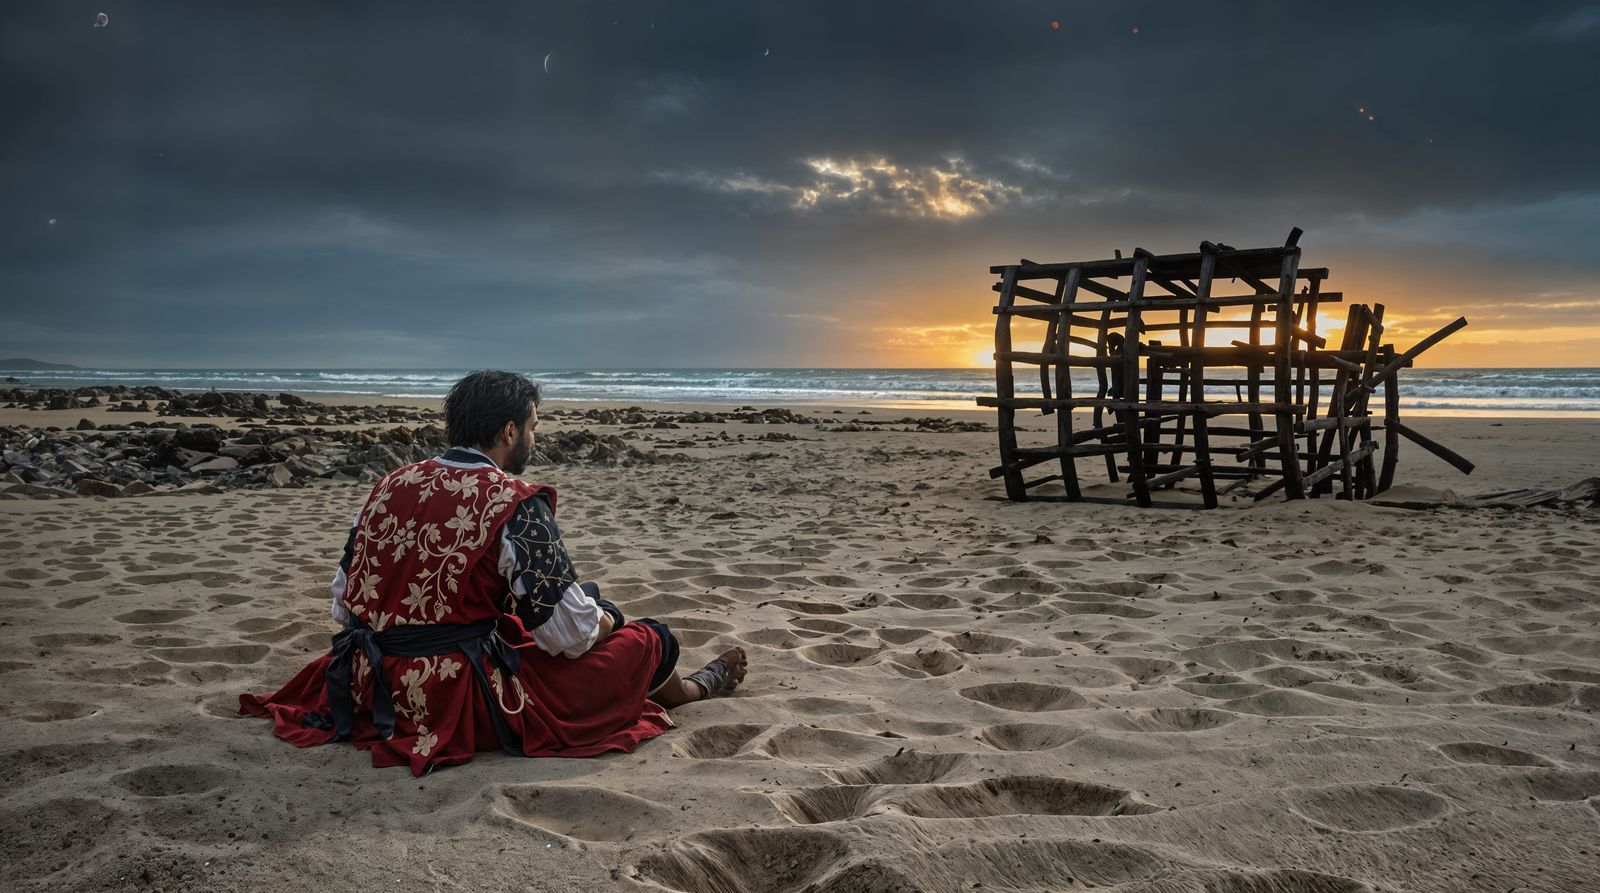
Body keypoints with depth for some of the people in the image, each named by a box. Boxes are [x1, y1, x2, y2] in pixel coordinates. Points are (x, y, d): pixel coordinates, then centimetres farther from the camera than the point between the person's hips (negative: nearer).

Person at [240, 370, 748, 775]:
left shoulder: (389, 486, 3)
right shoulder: (516, 504, -16)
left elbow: (343, 604, 11)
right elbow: (570, 633, -16)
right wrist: (606, 621, 8)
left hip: (371, 693, 8)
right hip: (468, 704, -8)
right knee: (648, 640, 9)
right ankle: (687, 689, 43)